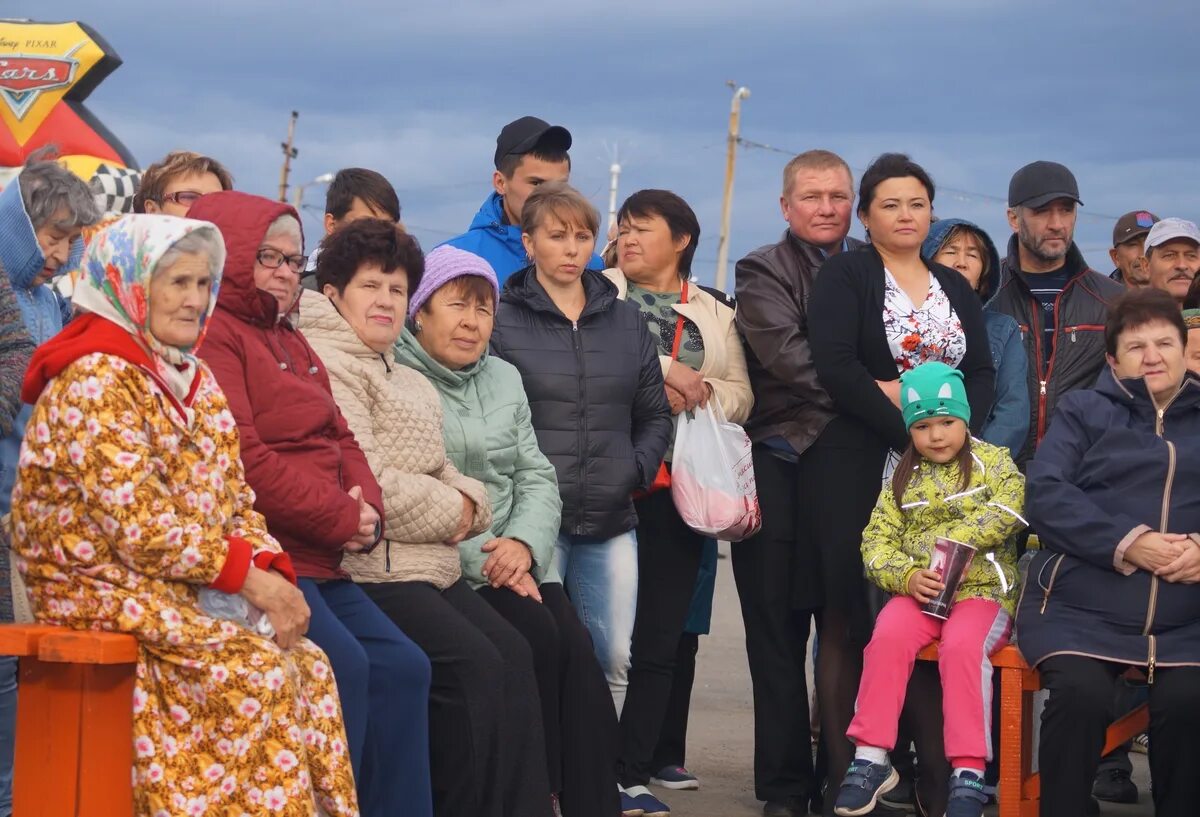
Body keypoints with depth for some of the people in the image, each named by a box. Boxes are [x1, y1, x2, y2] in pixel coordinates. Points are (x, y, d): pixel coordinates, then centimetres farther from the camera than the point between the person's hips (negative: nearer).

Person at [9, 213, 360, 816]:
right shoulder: (96, 382, -14)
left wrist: (272, 570, -7)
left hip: (184, 592, 8)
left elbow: (237, 506, 12)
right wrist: (247, 575, -18)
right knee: (259, 672, -23)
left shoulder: (198, 383, 14)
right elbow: (139, 526, -20)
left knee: (309, 665, -11)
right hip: (103, 591, -8)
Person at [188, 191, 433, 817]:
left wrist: (367, 508, -3)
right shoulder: (212, 337, -8)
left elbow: (341, 442, 20)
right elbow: (241, 460, -18)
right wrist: (342, 519, -14)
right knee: (342, 665, -24)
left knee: (401, 667, 1)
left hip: (317, 562, 10)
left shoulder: (291, 343, 24)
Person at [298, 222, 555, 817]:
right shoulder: (328, 364, -11)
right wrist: (450, 514, -7)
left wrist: (469, 502, -1)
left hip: (432, 567, 10)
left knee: (513, 656, -1)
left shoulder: (409, 381, 23)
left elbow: (441, 473, 24)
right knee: (472, 666, -19)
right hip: (372, 569, -10)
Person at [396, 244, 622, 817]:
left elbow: (538, 478, 13)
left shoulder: (504, 378, 19)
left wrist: (523, 543, -9)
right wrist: (482, 561, -17)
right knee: (538, 638, -26)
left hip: (517, 560, 5)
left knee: (575, 645, -20)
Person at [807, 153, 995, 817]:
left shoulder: (955, 288, 17)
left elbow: (983, 374, 11)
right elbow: (836, 369, -12)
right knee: (849, 620, -4)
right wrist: (909, 431, -17)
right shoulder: (845, 276, 1)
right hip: (855, 471, -4)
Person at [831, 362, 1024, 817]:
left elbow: (1009, 508, -14)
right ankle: (871, 758, -25)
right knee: (888, 637, -28)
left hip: (983, 590, -3)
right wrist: (907, 576, -14)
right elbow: (877, 541, 6)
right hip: (919, 591, 3)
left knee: (962, 645, -33)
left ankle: (969, 772, -32)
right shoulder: (903, 478, 14)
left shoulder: (992, 462, 6)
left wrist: (952, 540, -18)